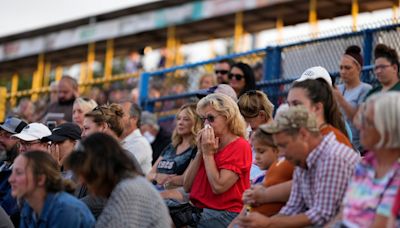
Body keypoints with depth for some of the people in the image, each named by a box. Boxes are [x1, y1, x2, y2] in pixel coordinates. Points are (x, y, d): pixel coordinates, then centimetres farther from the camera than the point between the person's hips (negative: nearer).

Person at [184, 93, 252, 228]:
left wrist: (208, 153, -8)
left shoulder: (240, 146, -6)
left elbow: (218, 187, -16)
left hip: (225, 214, -7)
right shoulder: (209, 144, 15)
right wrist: (200, 152, 1)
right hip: (198, 210, 7)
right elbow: (187, 187, 8)